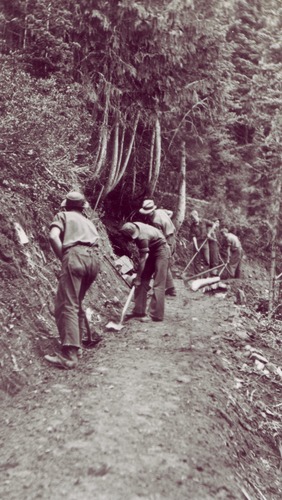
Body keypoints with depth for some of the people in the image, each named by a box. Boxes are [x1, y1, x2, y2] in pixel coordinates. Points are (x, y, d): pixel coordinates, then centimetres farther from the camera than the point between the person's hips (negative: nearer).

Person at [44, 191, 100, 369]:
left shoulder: (62, 215, 18)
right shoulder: (88, 221, 34)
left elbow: (54, 236, -2)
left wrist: (63, 258, 7)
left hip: (75, 256, -6)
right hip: (94, 259, 6)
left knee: (67, 305, -10)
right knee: (76, 303, 20)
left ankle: (69, 355, -18)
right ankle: (76, 344, 25)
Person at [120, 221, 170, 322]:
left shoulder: (142, 237, -34)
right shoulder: (134, 226, -11)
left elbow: (142, 259, -27)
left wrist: (137, 278, -19)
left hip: (161, 251, -9)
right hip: (152, 250, 9)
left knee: (158, 284, -9)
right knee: (143, 281, 6)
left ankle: (156, 315, -5)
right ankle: (139, 311, 10)